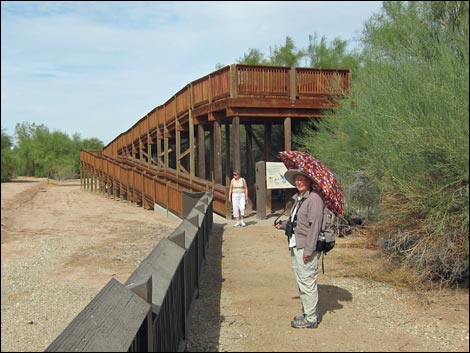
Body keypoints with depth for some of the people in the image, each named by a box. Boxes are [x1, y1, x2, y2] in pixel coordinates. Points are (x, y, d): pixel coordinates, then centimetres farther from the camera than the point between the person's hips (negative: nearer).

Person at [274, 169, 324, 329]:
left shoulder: (314, 199, -15)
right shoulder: (298, 199, 15)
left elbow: (314, 226, -20)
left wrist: (308, 250, -22)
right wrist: (283, 224, 13)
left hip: (306, 248, -10)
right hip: (295, 246, 10)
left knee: (307, 282, -3)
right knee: (301, 282, 17)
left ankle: (311, 319, 8)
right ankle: (308, 313, 30)